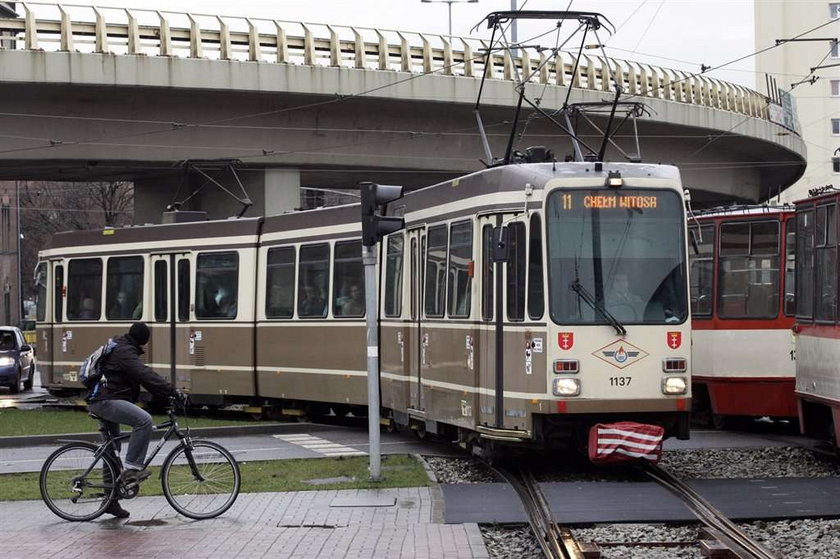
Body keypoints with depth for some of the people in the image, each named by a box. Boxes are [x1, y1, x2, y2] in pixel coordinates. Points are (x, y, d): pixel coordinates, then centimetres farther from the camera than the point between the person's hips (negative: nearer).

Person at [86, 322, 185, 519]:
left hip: (100, 401, 11)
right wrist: (174, 392, -28)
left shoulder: (118, 348, 18)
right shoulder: (125, 353, -15)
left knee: (111, 451, 14)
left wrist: (166, 393, 21)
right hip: (107, 401, -11)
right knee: (144, 420, -28)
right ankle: (131, 468, -25)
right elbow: (146, 376, -26)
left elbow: (143, 377, 25)